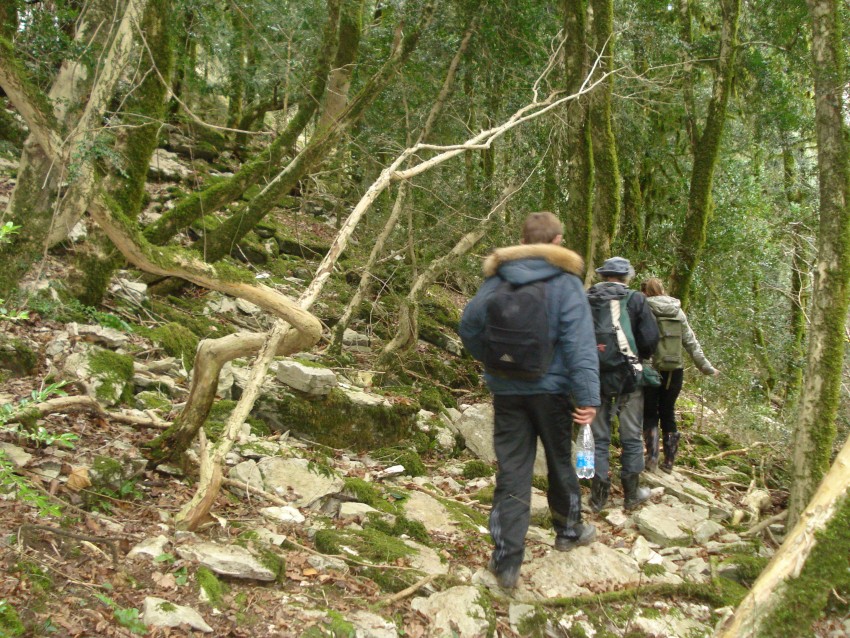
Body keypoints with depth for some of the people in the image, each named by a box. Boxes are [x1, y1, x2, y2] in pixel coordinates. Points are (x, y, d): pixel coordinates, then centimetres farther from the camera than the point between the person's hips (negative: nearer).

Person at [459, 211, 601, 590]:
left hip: (506, 390, 2)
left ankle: (506, 560, 0)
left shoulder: (496, 280, 3)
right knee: (560, 463, 19)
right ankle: (568, 530, 40)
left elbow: (468, 328, 6)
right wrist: (588, 395, -18)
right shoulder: (565, 282, -8)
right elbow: (579, 342, -16)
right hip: (551, 389, -2)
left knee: (511, 473, 3)